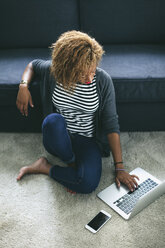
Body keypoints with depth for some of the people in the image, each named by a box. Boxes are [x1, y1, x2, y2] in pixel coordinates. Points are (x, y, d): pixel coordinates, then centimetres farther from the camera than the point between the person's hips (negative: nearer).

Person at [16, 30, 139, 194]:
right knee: (52, 120, -36)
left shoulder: (103, 80, -16)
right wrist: (23, 86, -10)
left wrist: (119, 168, -14)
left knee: (89, 183, -29)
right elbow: (33, 65, 12)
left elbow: (111, 124, -12)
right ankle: (72, 163, -9)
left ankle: (45, 167, -4)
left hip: (87, 140, -1)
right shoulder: (52, 70, -13)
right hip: (59, 137, 1)